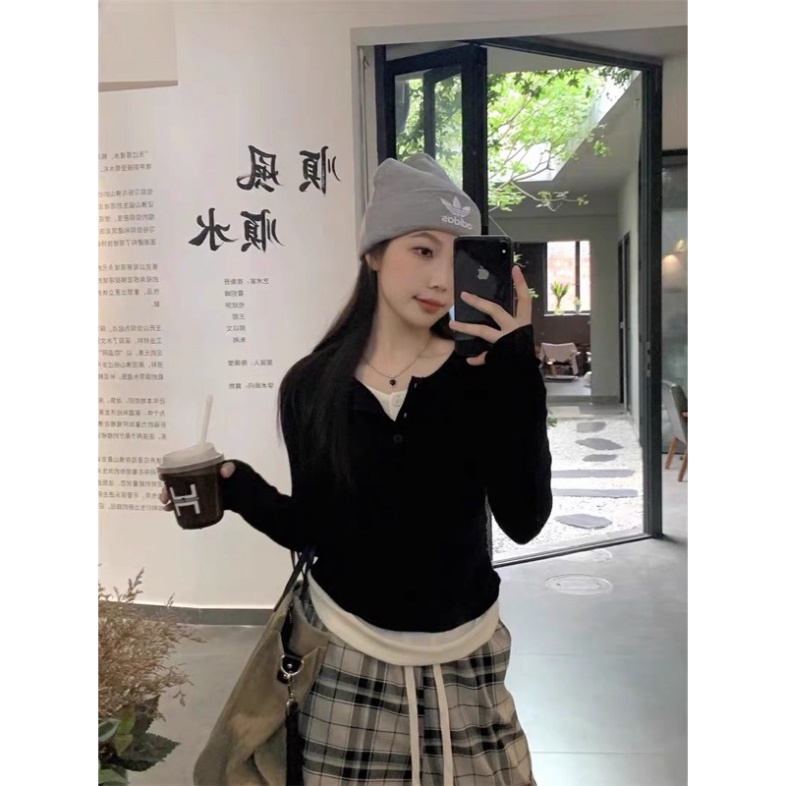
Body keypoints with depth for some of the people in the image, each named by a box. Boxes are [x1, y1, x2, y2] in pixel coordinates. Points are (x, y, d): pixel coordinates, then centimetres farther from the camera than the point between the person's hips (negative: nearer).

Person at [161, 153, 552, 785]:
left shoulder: (483, 373, -9)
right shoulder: (311, 385, -6)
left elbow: (525, 520, -19)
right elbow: (311, 530, 0)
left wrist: (520, 370, -25)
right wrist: (237, 488, -17)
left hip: (463, 657, 0)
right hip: (347, 653, 0)